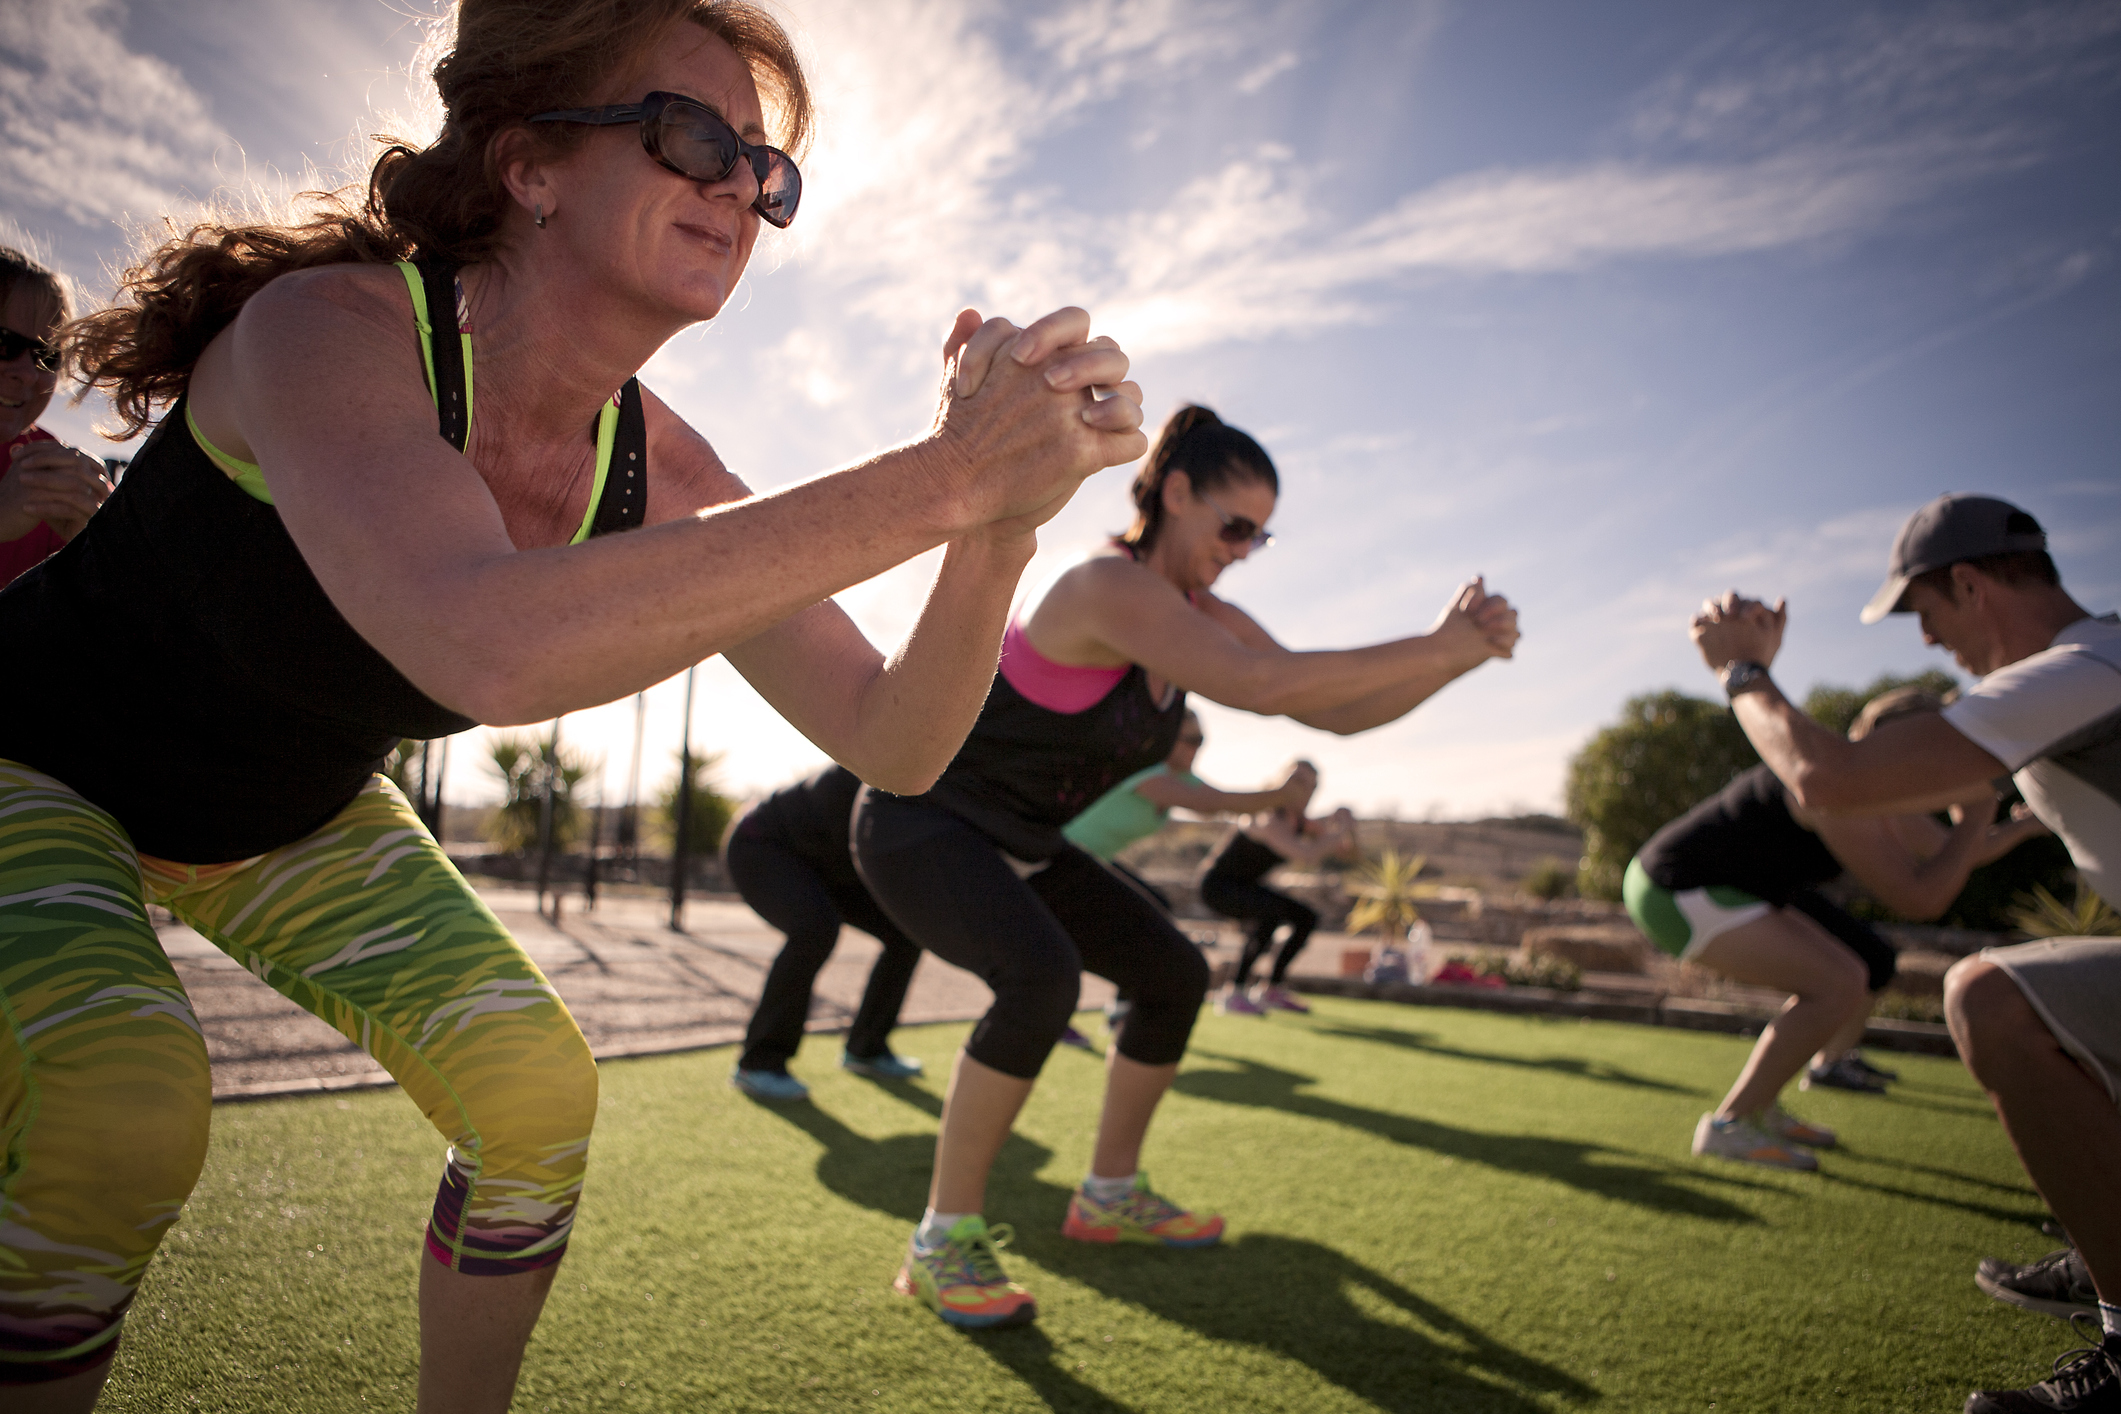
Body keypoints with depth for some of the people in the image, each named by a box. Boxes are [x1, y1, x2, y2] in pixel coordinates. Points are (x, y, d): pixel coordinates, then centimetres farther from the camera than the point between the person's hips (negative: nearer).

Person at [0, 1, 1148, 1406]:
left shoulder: (657, 470, -17)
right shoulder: (327, 328, -34)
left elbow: (890, 742, -19)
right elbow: (487, 647, -56)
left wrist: (1000, 524, -37)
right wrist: (943, 479, -54)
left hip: (292, 815, 5)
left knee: (538, 1089, -9)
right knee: (124, 1102, -31)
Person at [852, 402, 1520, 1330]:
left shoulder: (1202, 618, 0)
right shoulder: (1109, 586, -27)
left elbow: (1336, 712, -2)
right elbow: (1265, 686, -39)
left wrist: (1459, 652, -15)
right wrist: (1436, 646, -31)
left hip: (1016, 844, 9)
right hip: (921, 823, -9)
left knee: (1175, 975, 9)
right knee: (1042, 978, -34)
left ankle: (1110, 1196, 25)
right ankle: (944, 1241, -16)